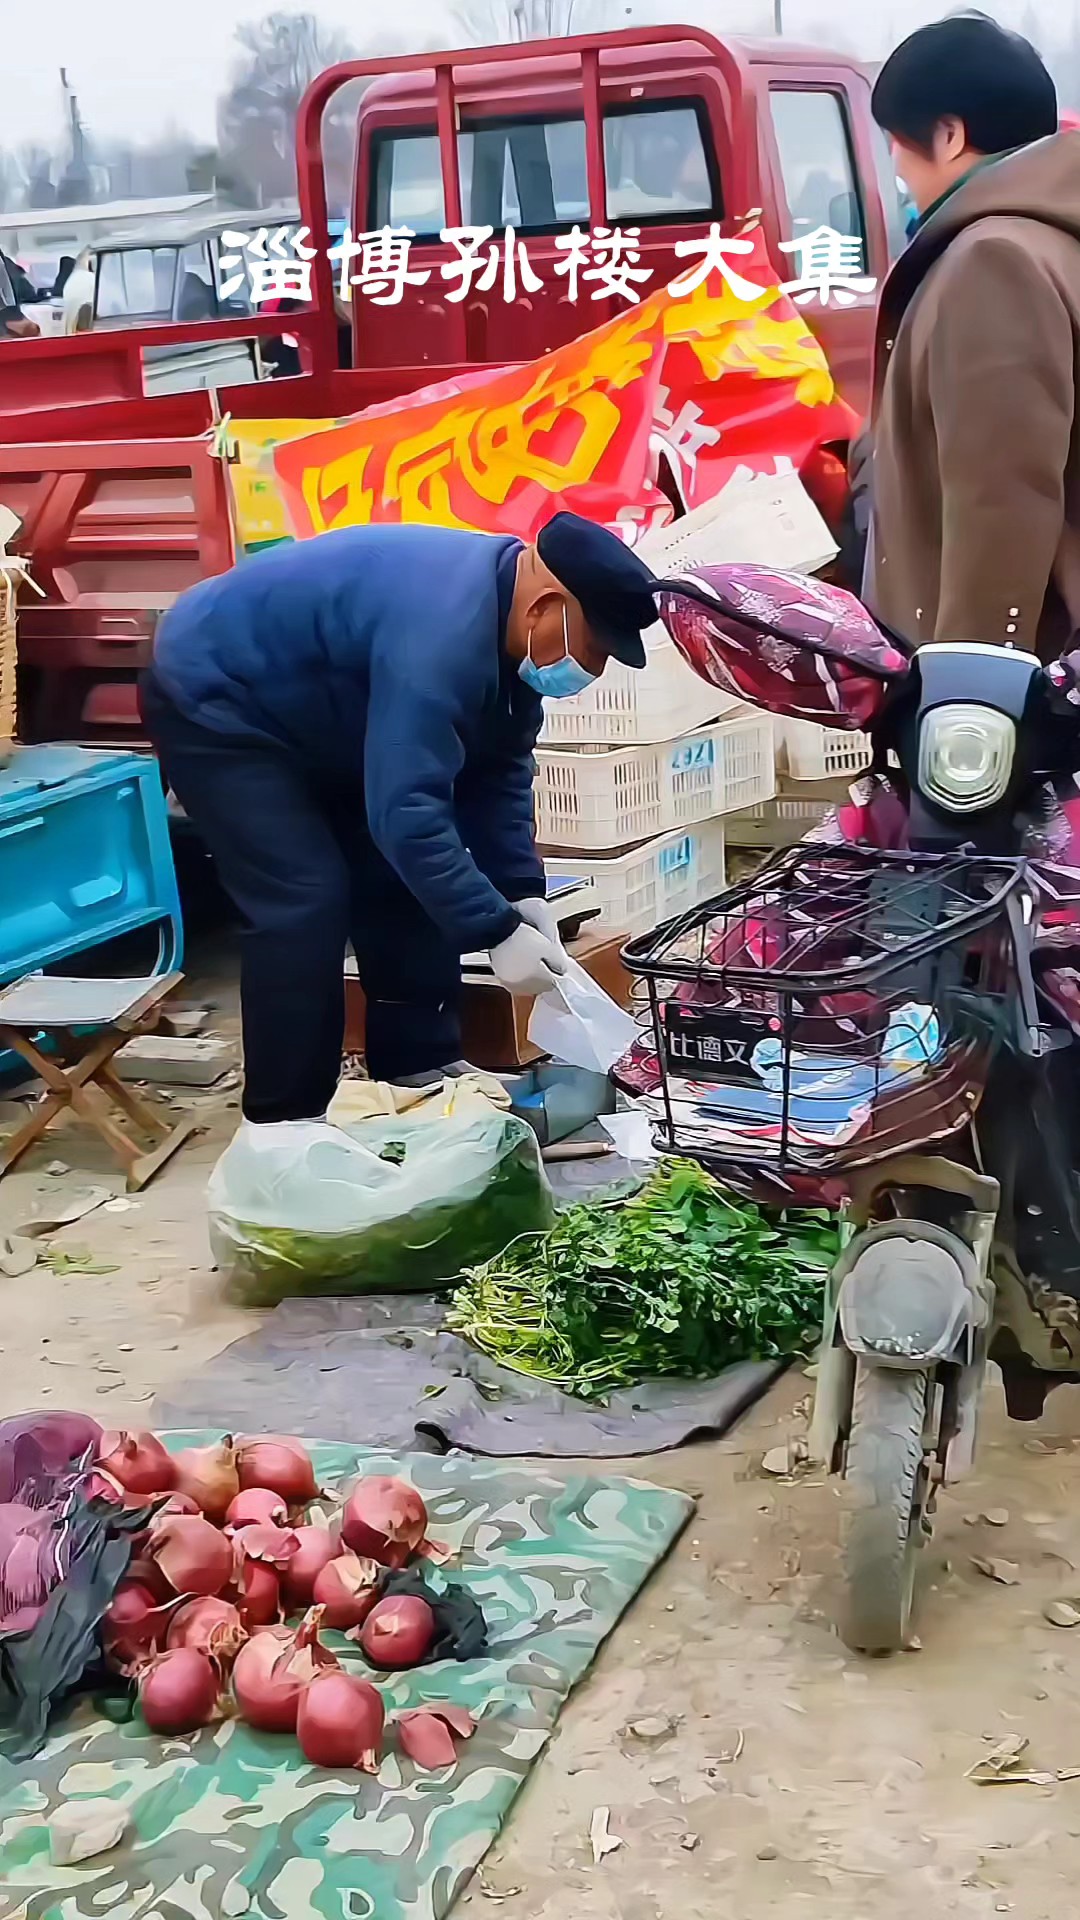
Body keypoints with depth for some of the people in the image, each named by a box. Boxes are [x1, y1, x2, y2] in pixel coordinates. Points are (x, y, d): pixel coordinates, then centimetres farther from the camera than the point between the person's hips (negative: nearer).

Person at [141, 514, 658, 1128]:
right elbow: (407, 810, -39)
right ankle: (285, 1130, -7)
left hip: (313, 716, 10)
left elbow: (499, 773, 1)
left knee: (403, 883, 6)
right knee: (307, 904, -17)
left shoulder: (508, 619, -7)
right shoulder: (441, 634, -37)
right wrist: (498, 933, -33)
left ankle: (421, 1081, 17)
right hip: (212, 700, -10)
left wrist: (525, 896, -8)